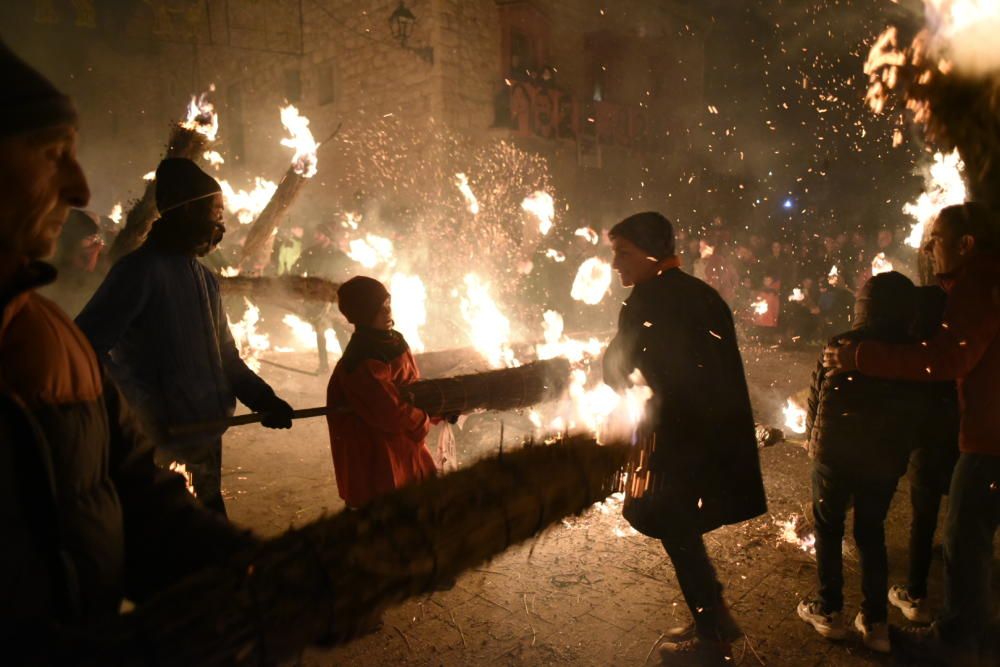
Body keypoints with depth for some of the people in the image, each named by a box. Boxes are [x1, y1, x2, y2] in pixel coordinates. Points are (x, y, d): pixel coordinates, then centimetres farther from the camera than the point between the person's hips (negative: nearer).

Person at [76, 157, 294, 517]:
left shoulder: (206, 279, 12)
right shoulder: (142, 269, -14)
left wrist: (263, 399, 5)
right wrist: (140, 411, -26)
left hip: (205, 437, 8)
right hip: (158, 445, -8)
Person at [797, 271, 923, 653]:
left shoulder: (840, 347, -13)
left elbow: (815, 401, -5)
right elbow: (914, 413, 4)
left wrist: (813, 441, 11)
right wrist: (899, 454, 17)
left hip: (834, 454, -2)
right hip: (885, 462, 3)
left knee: (828, 530, 13)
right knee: (871, 534, 16)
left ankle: (829, 611, 19)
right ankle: (875, 621, 19)